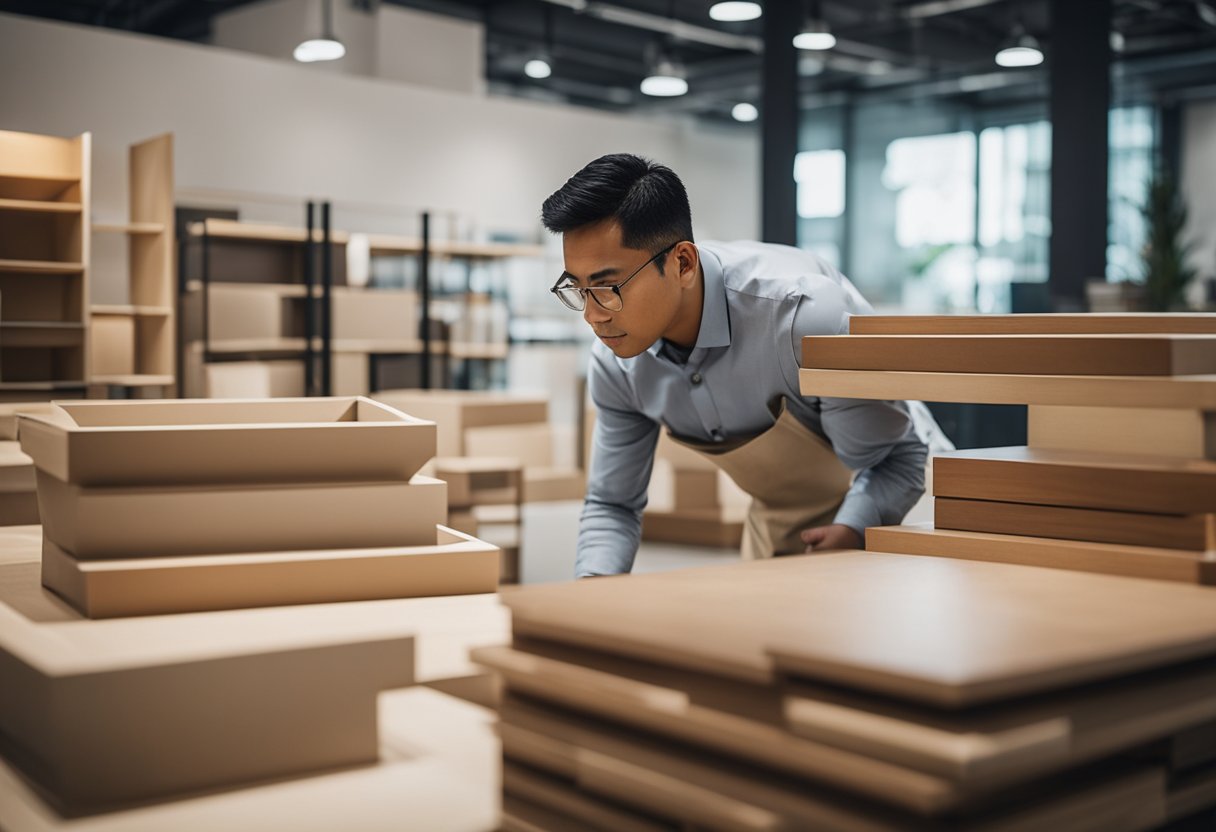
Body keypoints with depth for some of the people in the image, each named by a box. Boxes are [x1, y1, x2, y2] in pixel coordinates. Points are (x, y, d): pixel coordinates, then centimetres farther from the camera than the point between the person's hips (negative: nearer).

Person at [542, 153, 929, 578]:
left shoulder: (805, 317, -37)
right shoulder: (614, 365, -18)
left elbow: (896, 461, -26)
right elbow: (612, 505, -6)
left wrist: (850, 533, -46)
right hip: (774, 520, 5)